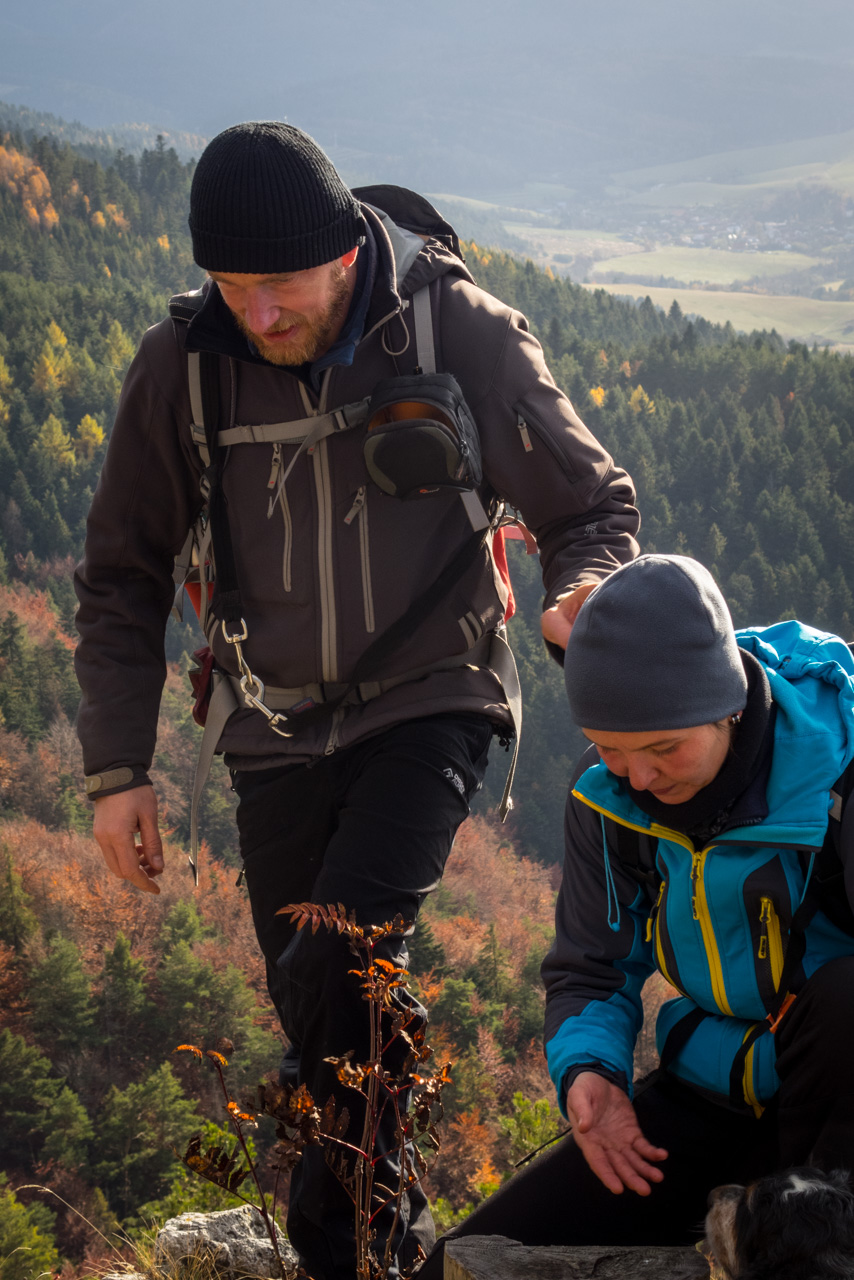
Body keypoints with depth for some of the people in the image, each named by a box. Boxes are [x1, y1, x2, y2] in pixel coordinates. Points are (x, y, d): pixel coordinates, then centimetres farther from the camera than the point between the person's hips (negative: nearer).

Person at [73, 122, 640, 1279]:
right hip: (280, 735, 3)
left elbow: (592, 502, -1)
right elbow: (124, 575, 4)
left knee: (340, 959, -24)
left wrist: (585, 594, -25)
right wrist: (118, 767, -1)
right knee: (324, 1009, 6)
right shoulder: (183, 364, -8)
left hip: (429, 707, -3)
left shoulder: (461, 330, -13)